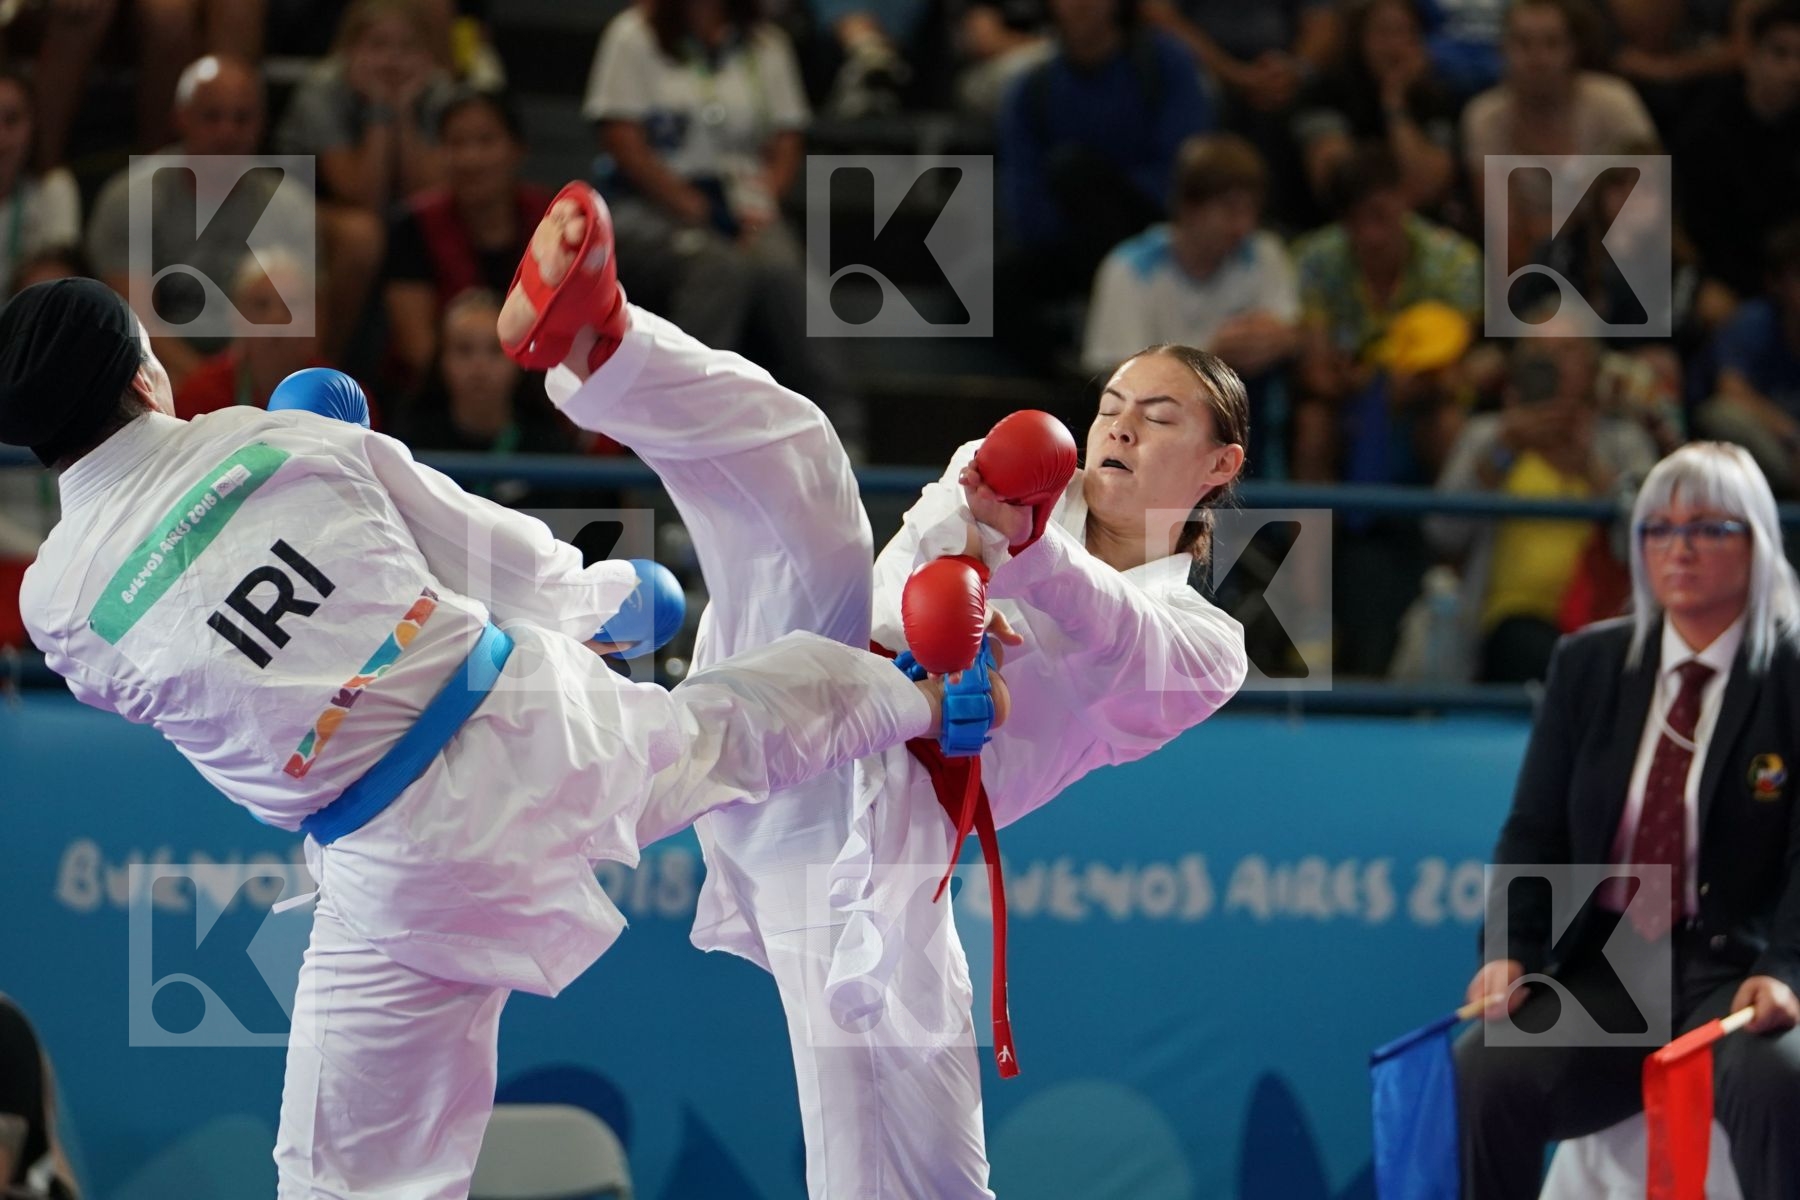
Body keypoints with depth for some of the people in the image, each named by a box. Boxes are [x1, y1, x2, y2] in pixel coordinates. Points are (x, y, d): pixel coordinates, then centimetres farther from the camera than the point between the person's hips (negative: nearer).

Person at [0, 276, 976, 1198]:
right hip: (541, 720, 2)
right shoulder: (292, 440, -5)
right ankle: (931, 697, 60)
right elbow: (517, 565, 6)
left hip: (409, 877, -2)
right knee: (732, 723, 33)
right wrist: (590, 600, 30)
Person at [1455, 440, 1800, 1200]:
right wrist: (1511, 952, -9)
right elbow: (1536, 830, 9)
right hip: (1603, 970, 3)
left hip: (1733, 972, -3)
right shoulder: (1588, 664, 12)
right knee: (1481, 1072, -25)